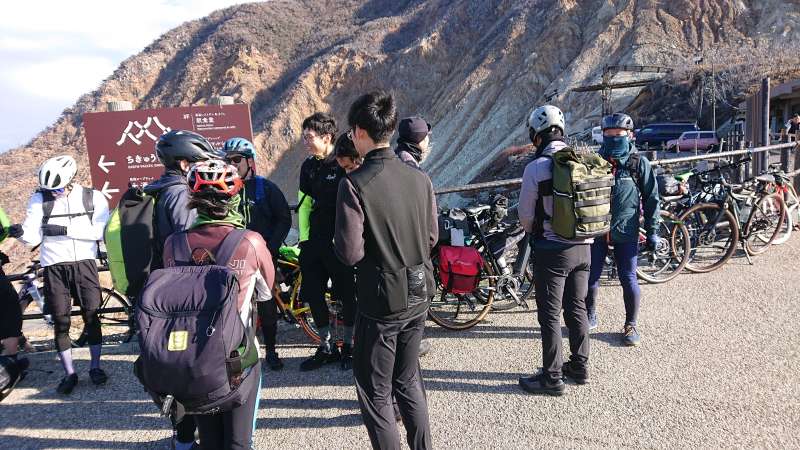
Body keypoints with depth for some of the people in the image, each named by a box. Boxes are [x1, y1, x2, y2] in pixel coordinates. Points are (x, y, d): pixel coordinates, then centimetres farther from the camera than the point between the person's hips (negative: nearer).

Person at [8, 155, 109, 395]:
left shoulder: (93, 198, -1)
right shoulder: (39, 199, 1)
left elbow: (98, 231, -10)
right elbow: (34, 236, -4)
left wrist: (65, 229, -18)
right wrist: (21, 233, -26)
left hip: (84, 264, -1)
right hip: (54, 267, 1)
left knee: (91, 316, 3)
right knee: (60, 322, 3)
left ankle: (95, 366, 19)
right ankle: (69, 373, 16)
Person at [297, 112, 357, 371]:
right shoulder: (309, 166, 9)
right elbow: (305, 204, 14)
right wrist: (304, 238, 10)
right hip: (314, 242, 6)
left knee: (347, 296, 6)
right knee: (313, 295, 9)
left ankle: (348, 346, 24)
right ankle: (326, 348, 24)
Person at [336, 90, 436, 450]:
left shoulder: (354, 184, -19)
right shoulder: (419, 178, -2)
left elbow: (350, 253, -19)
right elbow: (431, 237, 6)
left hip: (381, 301, -6)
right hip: (418, 297, 6)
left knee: (375, 393, 12)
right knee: (409, 380, 23)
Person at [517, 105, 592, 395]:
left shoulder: (536, 168, -15)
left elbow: (525, 215, -9)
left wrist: (534, 232, 12)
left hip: (551, 250, -6)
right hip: (583, 247, 6)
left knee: (550, 315, 4)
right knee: (577, 308, 18)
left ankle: (552, 377, 13)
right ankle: (580, 366, 31)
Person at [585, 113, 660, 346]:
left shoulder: (639, 163, -3)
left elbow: (651, 199, 1)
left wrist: (652, 231, -2)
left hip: (625, 232, -2)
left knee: (628, 279, 3)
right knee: (591, 277, 8)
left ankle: (631, 325, 22)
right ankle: (590, 316, 31)